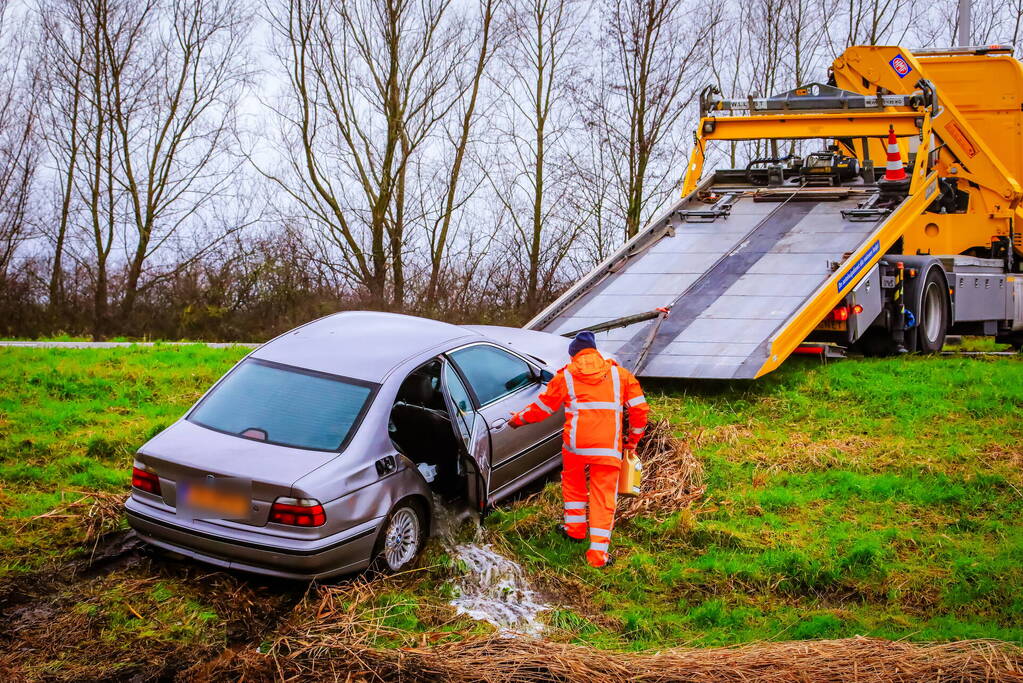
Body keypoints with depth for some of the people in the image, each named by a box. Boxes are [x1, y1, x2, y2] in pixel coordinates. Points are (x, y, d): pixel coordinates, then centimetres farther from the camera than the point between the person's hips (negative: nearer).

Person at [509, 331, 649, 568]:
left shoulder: (566, 376, 7)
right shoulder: (619, 374, 10)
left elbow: (543, 407, 14)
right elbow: (639, 408, 8)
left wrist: (518, 418, 31)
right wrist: (633, 438, 21)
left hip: (575, 444, 0)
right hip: (608, 449, 0)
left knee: (572, 482, 28)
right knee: (603, 497, 4)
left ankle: (575, 527, 36)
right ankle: (598, 552, 0)